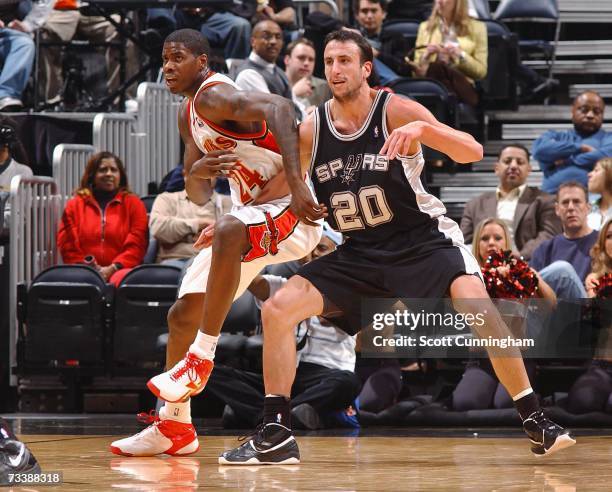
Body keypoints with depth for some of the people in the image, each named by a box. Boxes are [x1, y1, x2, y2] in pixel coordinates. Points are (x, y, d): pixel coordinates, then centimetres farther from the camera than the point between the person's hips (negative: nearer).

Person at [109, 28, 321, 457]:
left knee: (230, 231, -42)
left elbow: (279, 108, -36)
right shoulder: (189, 115, 13)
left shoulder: (216, 96, -17)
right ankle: (174, 426, 16)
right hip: (249, 217, 10)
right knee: (183, 314, 7)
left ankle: (200, 358, -36)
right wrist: (197, 172, -9)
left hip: (290, 209, -10)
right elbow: (197, 192, 17)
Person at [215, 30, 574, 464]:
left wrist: (423, 129, -40)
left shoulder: (395, 111, -14)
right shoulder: (310, 131, -2)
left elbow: (473, 152, -21)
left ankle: (536, 422, -21)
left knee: (475, 302, -31)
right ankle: (276, 435, 0)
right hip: (360, 253, 5)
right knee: (277, 310, -7)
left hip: (424, 241, -5)